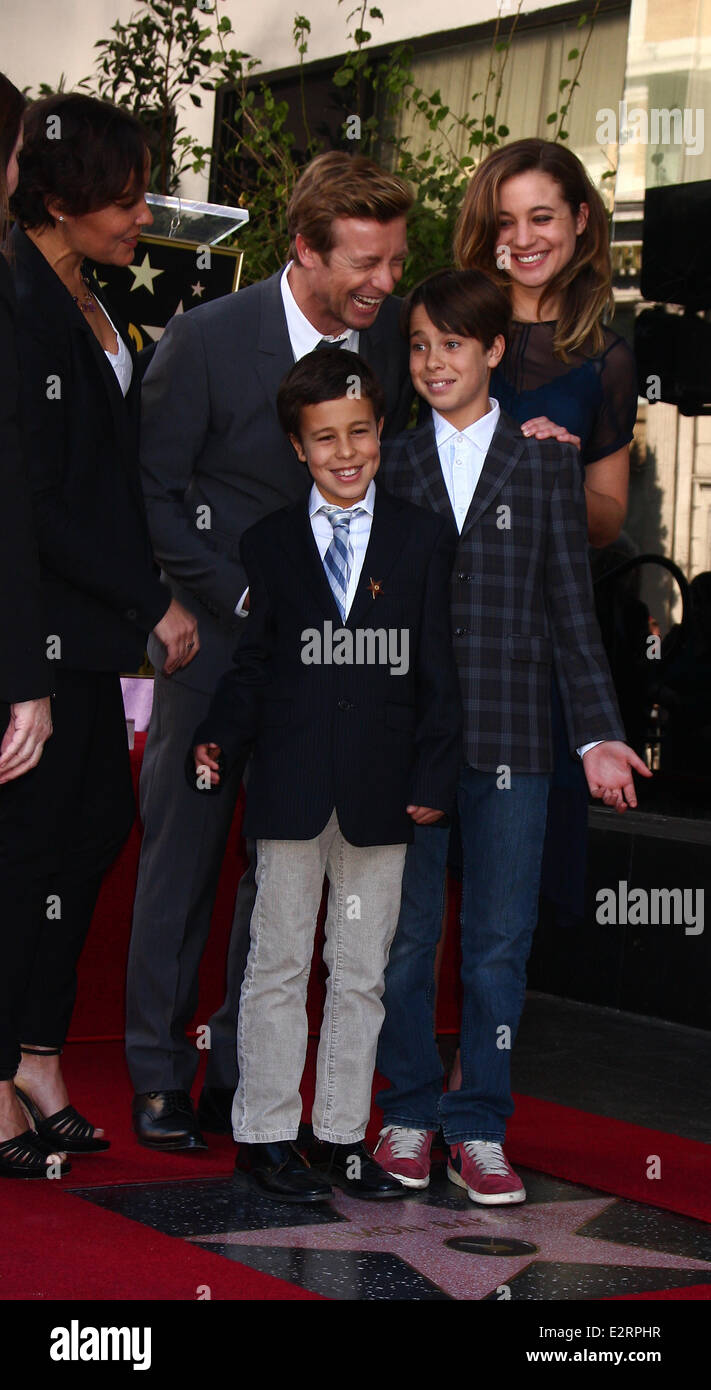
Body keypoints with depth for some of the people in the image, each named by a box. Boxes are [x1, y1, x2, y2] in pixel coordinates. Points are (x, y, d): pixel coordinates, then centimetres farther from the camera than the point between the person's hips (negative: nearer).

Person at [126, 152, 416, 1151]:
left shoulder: (395, 336, -2)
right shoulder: (204, 340, -13)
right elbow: (154, 493, -8)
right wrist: (251, 599, -12)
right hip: (216, 633, -3)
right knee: (184, 853, 2)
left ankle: (240, 1076, 18)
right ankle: (159, 1077, 15)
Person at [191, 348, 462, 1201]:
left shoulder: (424, 540, 4)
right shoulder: (268, 544, 5)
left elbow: (439, 672, 3)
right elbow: (253, 664, 6)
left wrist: (433, 775, -4)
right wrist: (221, 740, -9)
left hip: (381, 793, 1)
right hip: (290, 787, 0)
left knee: (361, 972, 8)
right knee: (278, 965, 6)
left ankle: (344, 1137, 18)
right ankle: (266, 1135, 15)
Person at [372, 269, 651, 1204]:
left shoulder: (545, 463, 6)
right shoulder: (392, 462, 8)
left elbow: (571, 609, 5)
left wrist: (598, 734, -2)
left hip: (510, 737, -1)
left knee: (499, 940, 3)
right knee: (406, 934, 6)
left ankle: (478, 1128, 13)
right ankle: (410, 1113, 20)